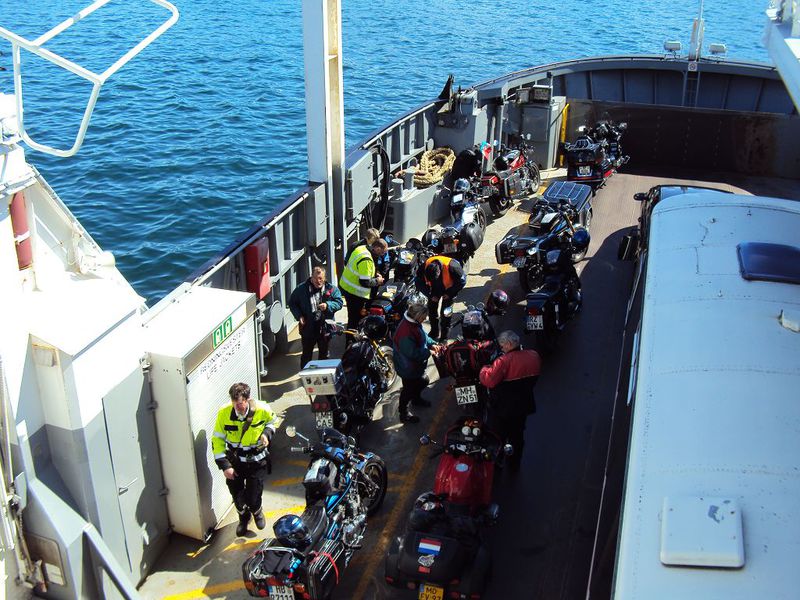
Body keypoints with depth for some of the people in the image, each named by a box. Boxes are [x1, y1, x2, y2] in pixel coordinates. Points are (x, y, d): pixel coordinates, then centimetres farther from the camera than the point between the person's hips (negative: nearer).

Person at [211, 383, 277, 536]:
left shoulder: (261, 409, -19)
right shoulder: (224, 413, -20)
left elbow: (272, 421, 6)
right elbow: (217, 440, -10)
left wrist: (267, 433, -15)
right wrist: (224, 465, -15)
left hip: (257, 461, -1)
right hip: (234, 461, 1)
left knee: (253, 498, 0)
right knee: (237, 497, 13)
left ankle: (257, 512, 40)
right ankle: (243, 517, 48)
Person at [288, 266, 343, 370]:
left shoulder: (331, 289, -3)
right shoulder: (301, 289, -3)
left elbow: (339, 302, -3)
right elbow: (292, 303, 7)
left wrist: (328, 305, -21)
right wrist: (299, 316, -6)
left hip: (325, 327, 1)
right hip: (308, 327, -1)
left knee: (324, 353, 15)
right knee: (307, 354, 9)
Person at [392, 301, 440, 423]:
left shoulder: (415, 323, -9)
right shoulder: (405, 333, -40)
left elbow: (423, 335, 9)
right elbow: (413, 353, -35)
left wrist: (432, 343, -6)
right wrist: (428, 352, -24)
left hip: (417, 365, 9)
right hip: (408, 368, -9)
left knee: (423, 381, 30)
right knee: (409, 389, 13)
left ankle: (416, 399, 59)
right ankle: (404, 413, 36)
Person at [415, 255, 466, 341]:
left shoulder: (451, 267, -40)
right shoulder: (424, 267, -31)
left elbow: (462, 281, -22)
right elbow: (419, 282, -12)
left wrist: (450, 293, -21)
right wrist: (430, 295, -17)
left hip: (448, 288, -3)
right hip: (435, 289, 3)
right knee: (431, 308, 6)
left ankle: (444, 335, 10)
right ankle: (434, 333, 23)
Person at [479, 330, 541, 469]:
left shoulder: (504, 361, -31)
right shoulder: (534, 356, -10)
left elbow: (488, 381, -34)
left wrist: (484, 369, -16)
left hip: (502, 407, -6)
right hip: (523, 405, 6)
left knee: (498, 436, 16)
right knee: (517, 434, 26)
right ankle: (515, 462, 43)